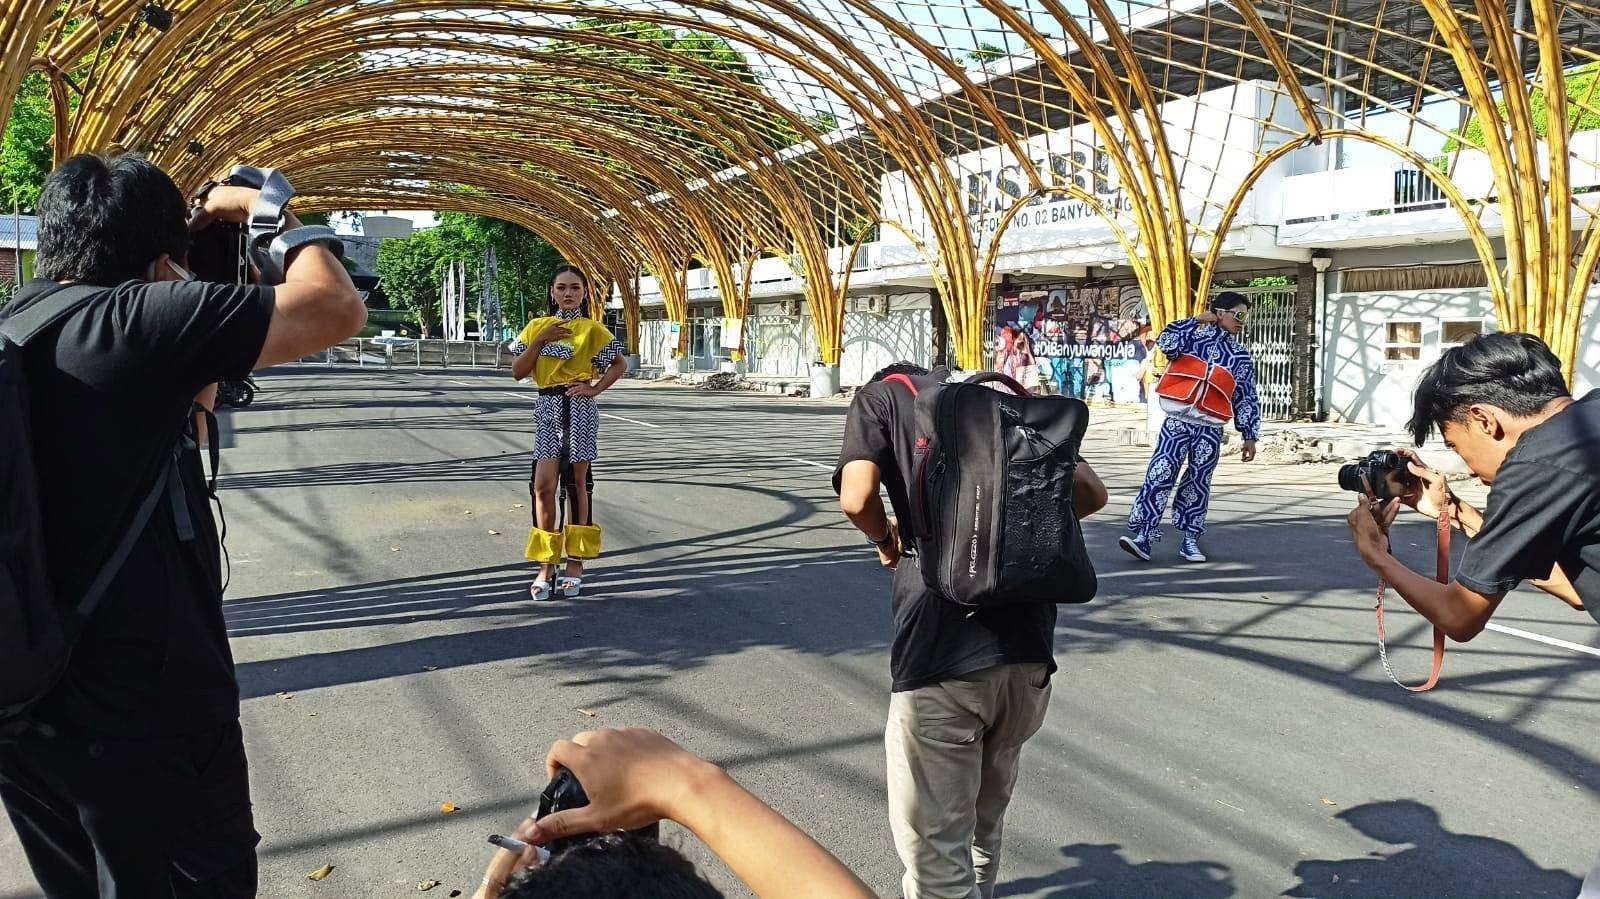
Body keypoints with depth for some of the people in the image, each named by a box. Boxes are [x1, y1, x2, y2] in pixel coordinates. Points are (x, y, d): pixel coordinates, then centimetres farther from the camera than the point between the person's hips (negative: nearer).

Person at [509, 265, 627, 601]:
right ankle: (545, 567, 4)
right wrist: (541, 339, -6)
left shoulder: (592, 329, 1)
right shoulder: (538, 327, 10)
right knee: (543, 487, -3)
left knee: (576, 485, 3)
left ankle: (575, 564, 11)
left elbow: (619, 365, 7)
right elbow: (518, 372, 4)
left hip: (579, 409, -3)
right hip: (547, 409, 3)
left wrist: (595, 388, -5)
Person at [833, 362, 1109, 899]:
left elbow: (857, 499, -9)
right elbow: (1091, 493, 14)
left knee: (934, 848, 7)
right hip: (1030, 646, 5)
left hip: (941, 654, -5)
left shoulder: (880, 396, 9)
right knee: (987, 812, 28)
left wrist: (886, 540, 11)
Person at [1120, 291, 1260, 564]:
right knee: (1160, 474, -12)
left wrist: (1249, 435, 10)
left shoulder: (1242, 357, 13)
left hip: (1210, 429, 3)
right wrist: (1196, 321, -9)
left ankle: (1190, 540, 15)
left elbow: (1247, 398, 15)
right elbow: (1166, 344, -16)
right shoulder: (1196, 338, 3)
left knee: (1198, 481, 6)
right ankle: (1144, 535, -13)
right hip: (1177, 421, -3)